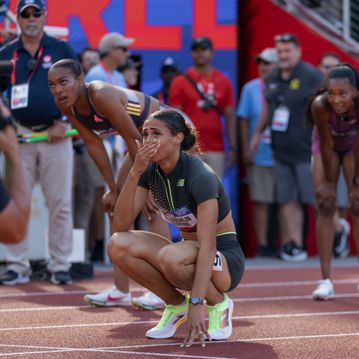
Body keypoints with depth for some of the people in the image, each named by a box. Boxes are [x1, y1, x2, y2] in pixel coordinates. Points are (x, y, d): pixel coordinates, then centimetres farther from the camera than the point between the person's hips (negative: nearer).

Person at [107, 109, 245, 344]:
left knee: (170, 257, -39)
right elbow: (121, 225, -14)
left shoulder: (199, 175, -24)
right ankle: (177, 304, 0)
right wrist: (134, 173, -26)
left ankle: (219, 303, -9)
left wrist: (197, 304, -38)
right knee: (118, 245, -18)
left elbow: (208, 246, -30)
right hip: (191, 251, 6)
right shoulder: (150, 171, -4)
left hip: (225, 257, -6)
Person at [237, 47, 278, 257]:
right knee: (261, 202, 0)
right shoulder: (251, 89, 6)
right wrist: (246, 149, 0)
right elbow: (243, 120, 6)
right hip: (259, 156, 0)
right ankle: (262, 244, 4)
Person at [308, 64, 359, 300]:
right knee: (325, 206, -8)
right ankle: (326, 279, -7)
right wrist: (328, 183, -18)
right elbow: (326, 145, -28)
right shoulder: (319, 105, -37)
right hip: (328, 146, 0)